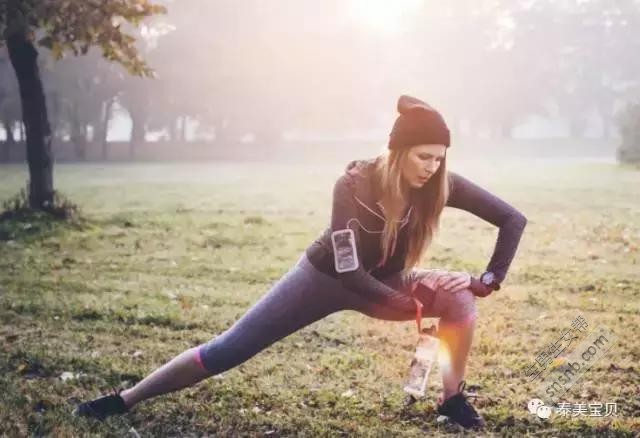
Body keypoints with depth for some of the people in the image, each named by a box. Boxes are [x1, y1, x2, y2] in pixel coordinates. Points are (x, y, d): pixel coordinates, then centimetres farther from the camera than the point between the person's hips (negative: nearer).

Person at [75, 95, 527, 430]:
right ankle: (124, 400, 8)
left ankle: (453, 400, -4)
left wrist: (490, 280, -21)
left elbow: (514, 219, -14)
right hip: (327, 276, -3)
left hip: (385, 282, 3)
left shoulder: (440, 185, -22)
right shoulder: (355, 184, -32)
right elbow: (348, 269, -33)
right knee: (228, 350, -4)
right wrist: (413, 304, -34)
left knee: (459, 299, -24)